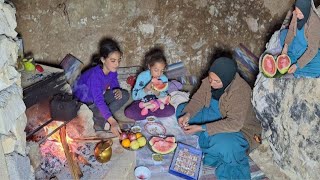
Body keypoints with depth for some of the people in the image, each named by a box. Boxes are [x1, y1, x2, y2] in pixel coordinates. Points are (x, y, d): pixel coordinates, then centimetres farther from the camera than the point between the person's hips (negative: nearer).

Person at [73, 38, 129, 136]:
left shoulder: (112, 71, -14)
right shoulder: (95, 75, -35)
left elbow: (114, 84, 4)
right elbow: (99, 101, -43)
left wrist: (118, 90, -23)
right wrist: (112, 122, -51)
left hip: (100, 95, 8)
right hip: (84, 100, -8)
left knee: (124, 95, -9)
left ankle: (100, 117, -17)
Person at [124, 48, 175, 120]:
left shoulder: (164, 79, -11)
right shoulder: (142, 76, -16)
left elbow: (164, 97, -3)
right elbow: (134, 96, -15)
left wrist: (158, 93, -25)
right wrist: (146, 89, -31)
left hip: (156, 103, 2)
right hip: (142, 103, -2)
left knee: (171, 110, -24)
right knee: (128, 112, -27)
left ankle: (144, 113, -15)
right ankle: (154, 113, -17)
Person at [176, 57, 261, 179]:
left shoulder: (241, 91, -33)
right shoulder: (210, 80, -15)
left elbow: (234, 123, -36)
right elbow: (198, 99, -4)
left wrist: (201, 128, -39)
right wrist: (187, 114, -25)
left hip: (237, 127, -7)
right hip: (214, 115, 7)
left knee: (224, 145, -39)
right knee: (181, 109, -5)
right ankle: (213, 140, -10)